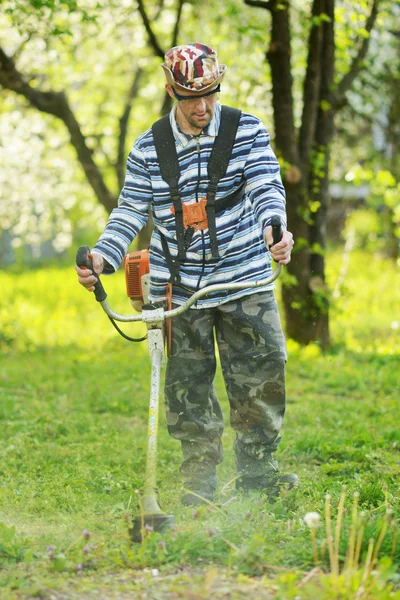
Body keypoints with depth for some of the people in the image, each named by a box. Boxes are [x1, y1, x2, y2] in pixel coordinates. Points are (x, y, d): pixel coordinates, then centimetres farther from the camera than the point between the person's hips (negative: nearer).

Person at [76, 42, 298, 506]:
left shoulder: (247, 131, 0)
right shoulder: (148, 148, 2)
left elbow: (267, 186, -10)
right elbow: (131, 210, 3)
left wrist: (274, 227, -32)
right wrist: (102, 256, -14)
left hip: (244, 278, 0)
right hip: (178, 286, 0)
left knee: (262, 372, -1)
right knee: (187, 383, 2)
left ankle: (256, 466, 14)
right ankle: (199, 478, 14)